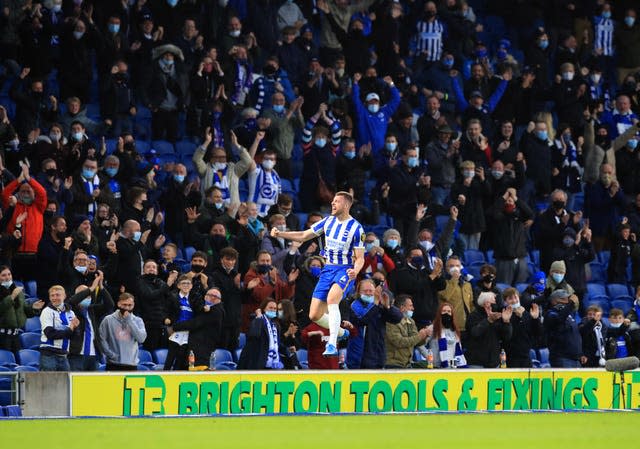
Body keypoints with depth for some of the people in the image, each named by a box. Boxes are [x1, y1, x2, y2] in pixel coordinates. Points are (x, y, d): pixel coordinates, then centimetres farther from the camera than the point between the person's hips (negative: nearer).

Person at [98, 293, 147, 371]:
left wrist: (129, 320, -14)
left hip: (131, 365, 2)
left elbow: (141, 338, -12)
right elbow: (102, 339, 0)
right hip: (113, 365, -2)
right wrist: (111, 355, -10)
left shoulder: (138, 321, 4)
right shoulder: (108, 320, -1)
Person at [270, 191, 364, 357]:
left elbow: (360, 258, -8)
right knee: (314, 315, 2)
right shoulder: (328, 221, 6)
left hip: (346, 270, -6)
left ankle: (332, 345, -39)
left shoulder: (356, 228, -9)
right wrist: (280, 234, 1)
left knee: (331, 299, -36)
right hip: (328, 269, 6)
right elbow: (304, 235, 13)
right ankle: (341, 332, 30)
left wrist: (355, 270, -30)